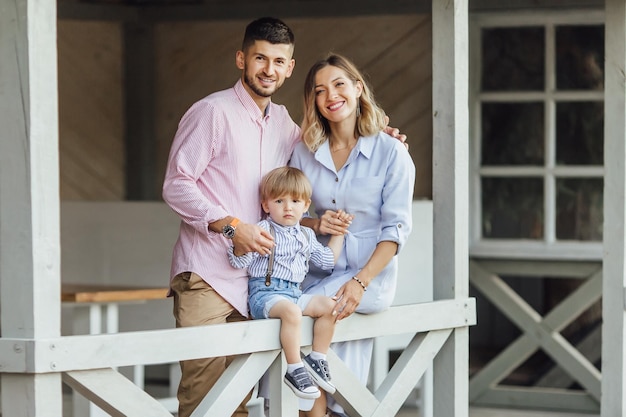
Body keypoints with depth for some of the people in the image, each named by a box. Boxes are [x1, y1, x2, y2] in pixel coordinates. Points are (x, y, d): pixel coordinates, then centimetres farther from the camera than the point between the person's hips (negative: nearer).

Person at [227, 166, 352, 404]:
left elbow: (327, 260, 30)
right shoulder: (263, 231, -7)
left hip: (294, 293, 7)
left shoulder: (306, 236, 16)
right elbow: (239, 262, -14)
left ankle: (317, 359, 2)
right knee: (291, 311, -35)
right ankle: (294, 370, -30)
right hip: (265, 292, -7)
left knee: (328, 306, -9)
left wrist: (338, 232, 27)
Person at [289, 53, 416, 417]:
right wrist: (315, 225, -11)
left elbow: (396, 229, -9)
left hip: (371, 275, -4)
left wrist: (360, 282, -21)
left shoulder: (391, 152, -5)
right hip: (318, 274, 4)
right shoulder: (304, 154, 6)